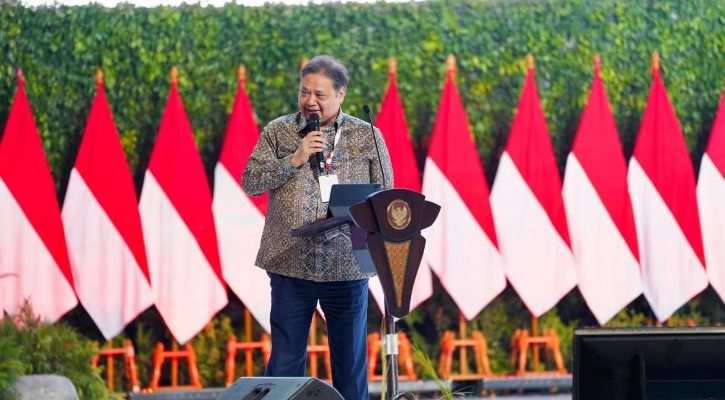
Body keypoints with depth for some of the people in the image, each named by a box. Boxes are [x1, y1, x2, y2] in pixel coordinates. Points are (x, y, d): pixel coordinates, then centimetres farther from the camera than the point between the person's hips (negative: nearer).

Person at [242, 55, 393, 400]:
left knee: (351, 358, 6)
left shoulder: (367, 136, 5)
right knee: (286, 357, 5)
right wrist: (294, 159, -12)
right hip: (291, 263, 0)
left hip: (347, 264, 0)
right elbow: (250, 181, -2)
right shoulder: (277, 132, 5)